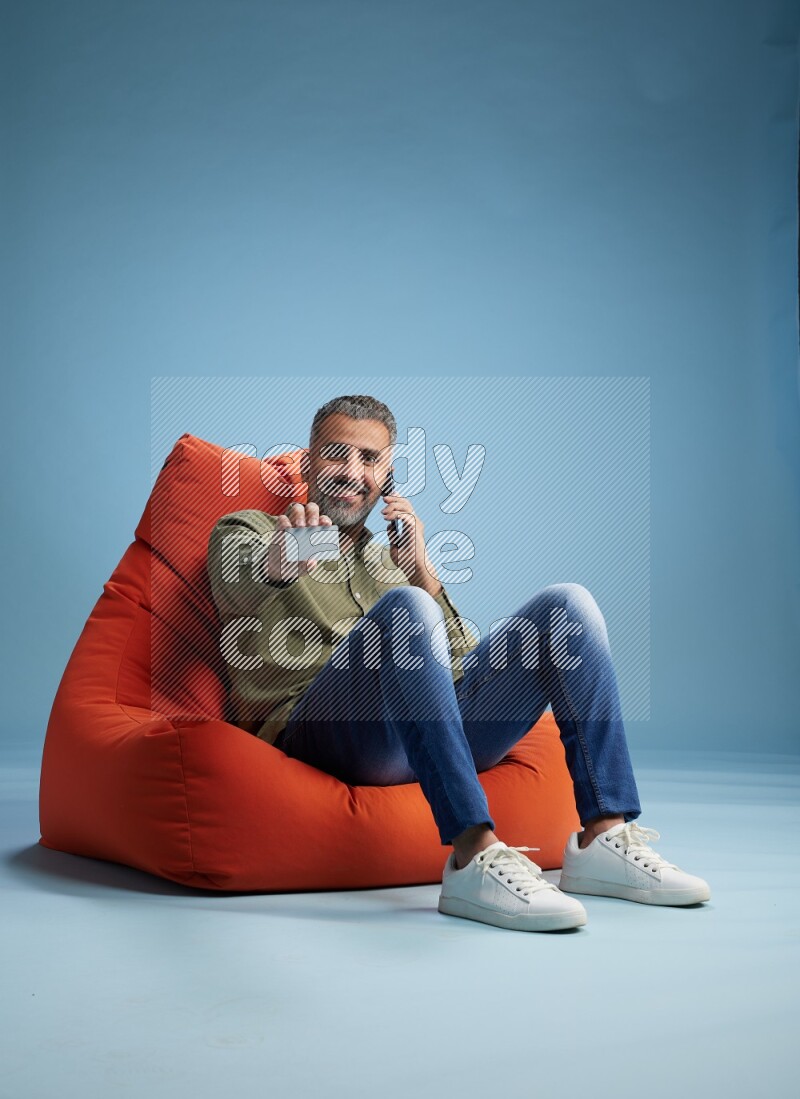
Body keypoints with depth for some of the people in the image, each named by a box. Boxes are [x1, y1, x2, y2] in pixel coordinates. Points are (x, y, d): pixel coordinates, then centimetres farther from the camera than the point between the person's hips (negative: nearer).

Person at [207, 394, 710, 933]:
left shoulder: (392, 560, 33)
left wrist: (420, 571, 4)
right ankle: (475, 858, -42)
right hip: (319, 726, -4)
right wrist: (275, 563, -34)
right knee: (404, 607, -33)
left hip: (442, 727, 5)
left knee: (568, 603, -11)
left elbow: (466, 662, 19)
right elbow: (238, 574, -9)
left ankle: (604, 838, -20)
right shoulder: (248, 531, 20)